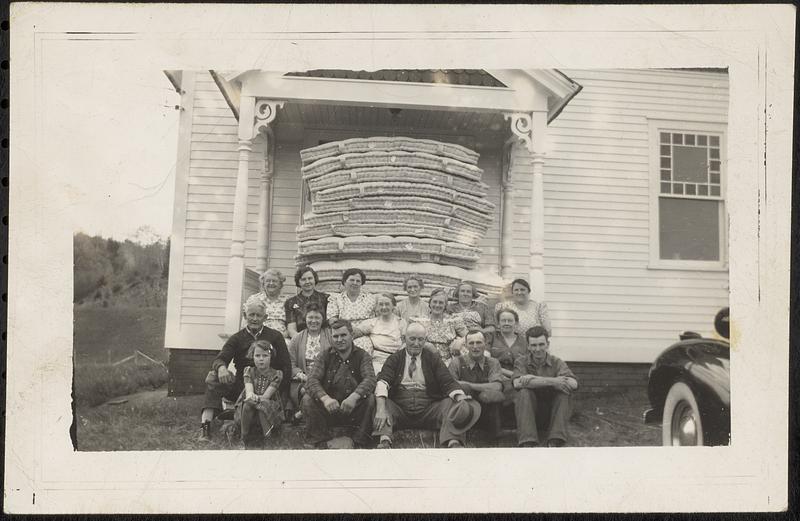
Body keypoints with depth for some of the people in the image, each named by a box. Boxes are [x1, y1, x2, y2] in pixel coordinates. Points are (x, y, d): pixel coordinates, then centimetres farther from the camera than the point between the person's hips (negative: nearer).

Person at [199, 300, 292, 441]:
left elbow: (286, 367, 6)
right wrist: (221, 367, -30)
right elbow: (220, 359, -2)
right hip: (241, 386, 2)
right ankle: (205, 425, -33)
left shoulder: (275, 337, 11)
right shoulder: (237, 338, 14)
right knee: (213, 377, -25)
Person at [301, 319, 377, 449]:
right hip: (328, 409, 1)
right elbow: (312, 380, -11)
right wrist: (325, 398, -33)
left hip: (354, 410, -1)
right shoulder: (324, 356, 6)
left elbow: (370, 379, -15)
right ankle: (317, 442, -13)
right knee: (307, 399, -21)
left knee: (371, 399, -27)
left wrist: (354, 396, -37)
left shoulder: (362, 356, 3)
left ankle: (360, 443, -16)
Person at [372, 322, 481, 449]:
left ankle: (454, 443, -40)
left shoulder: (433, 359, 13)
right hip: (400, 409, 0)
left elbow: (449, 383, 2)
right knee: (376, 400, -29)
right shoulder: (395, 359, 10)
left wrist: (462, 400, -21)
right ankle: (384, 441, -43)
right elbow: (383, 381, -7)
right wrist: (381, 409, -27)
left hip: (428, 410, 1)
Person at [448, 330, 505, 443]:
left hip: (487, 410, 1)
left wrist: (467, 385, -16)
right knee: (462, 389, -29)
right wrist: (463, 387, -25)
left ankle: (494, 438, -10)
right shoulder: (458, 362, 2)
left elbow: (497, 387, -14)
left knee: (491, 394, -30)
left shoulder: (492, 363, 5)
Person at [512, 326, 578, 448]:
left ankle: (555, 442, -29)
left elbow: (573, 384, -20)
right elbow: (517, 383, -23)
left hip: (551, 414, 1)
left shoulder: (556, 362, 1)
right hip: (528, 413, -1)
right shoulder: (521, 361, 0)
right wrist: (551, 381, -30)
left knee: (563, 391, -23)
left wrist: (533, 379, -24)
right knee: (524, 391, -27)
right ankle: (528, 443, -36)